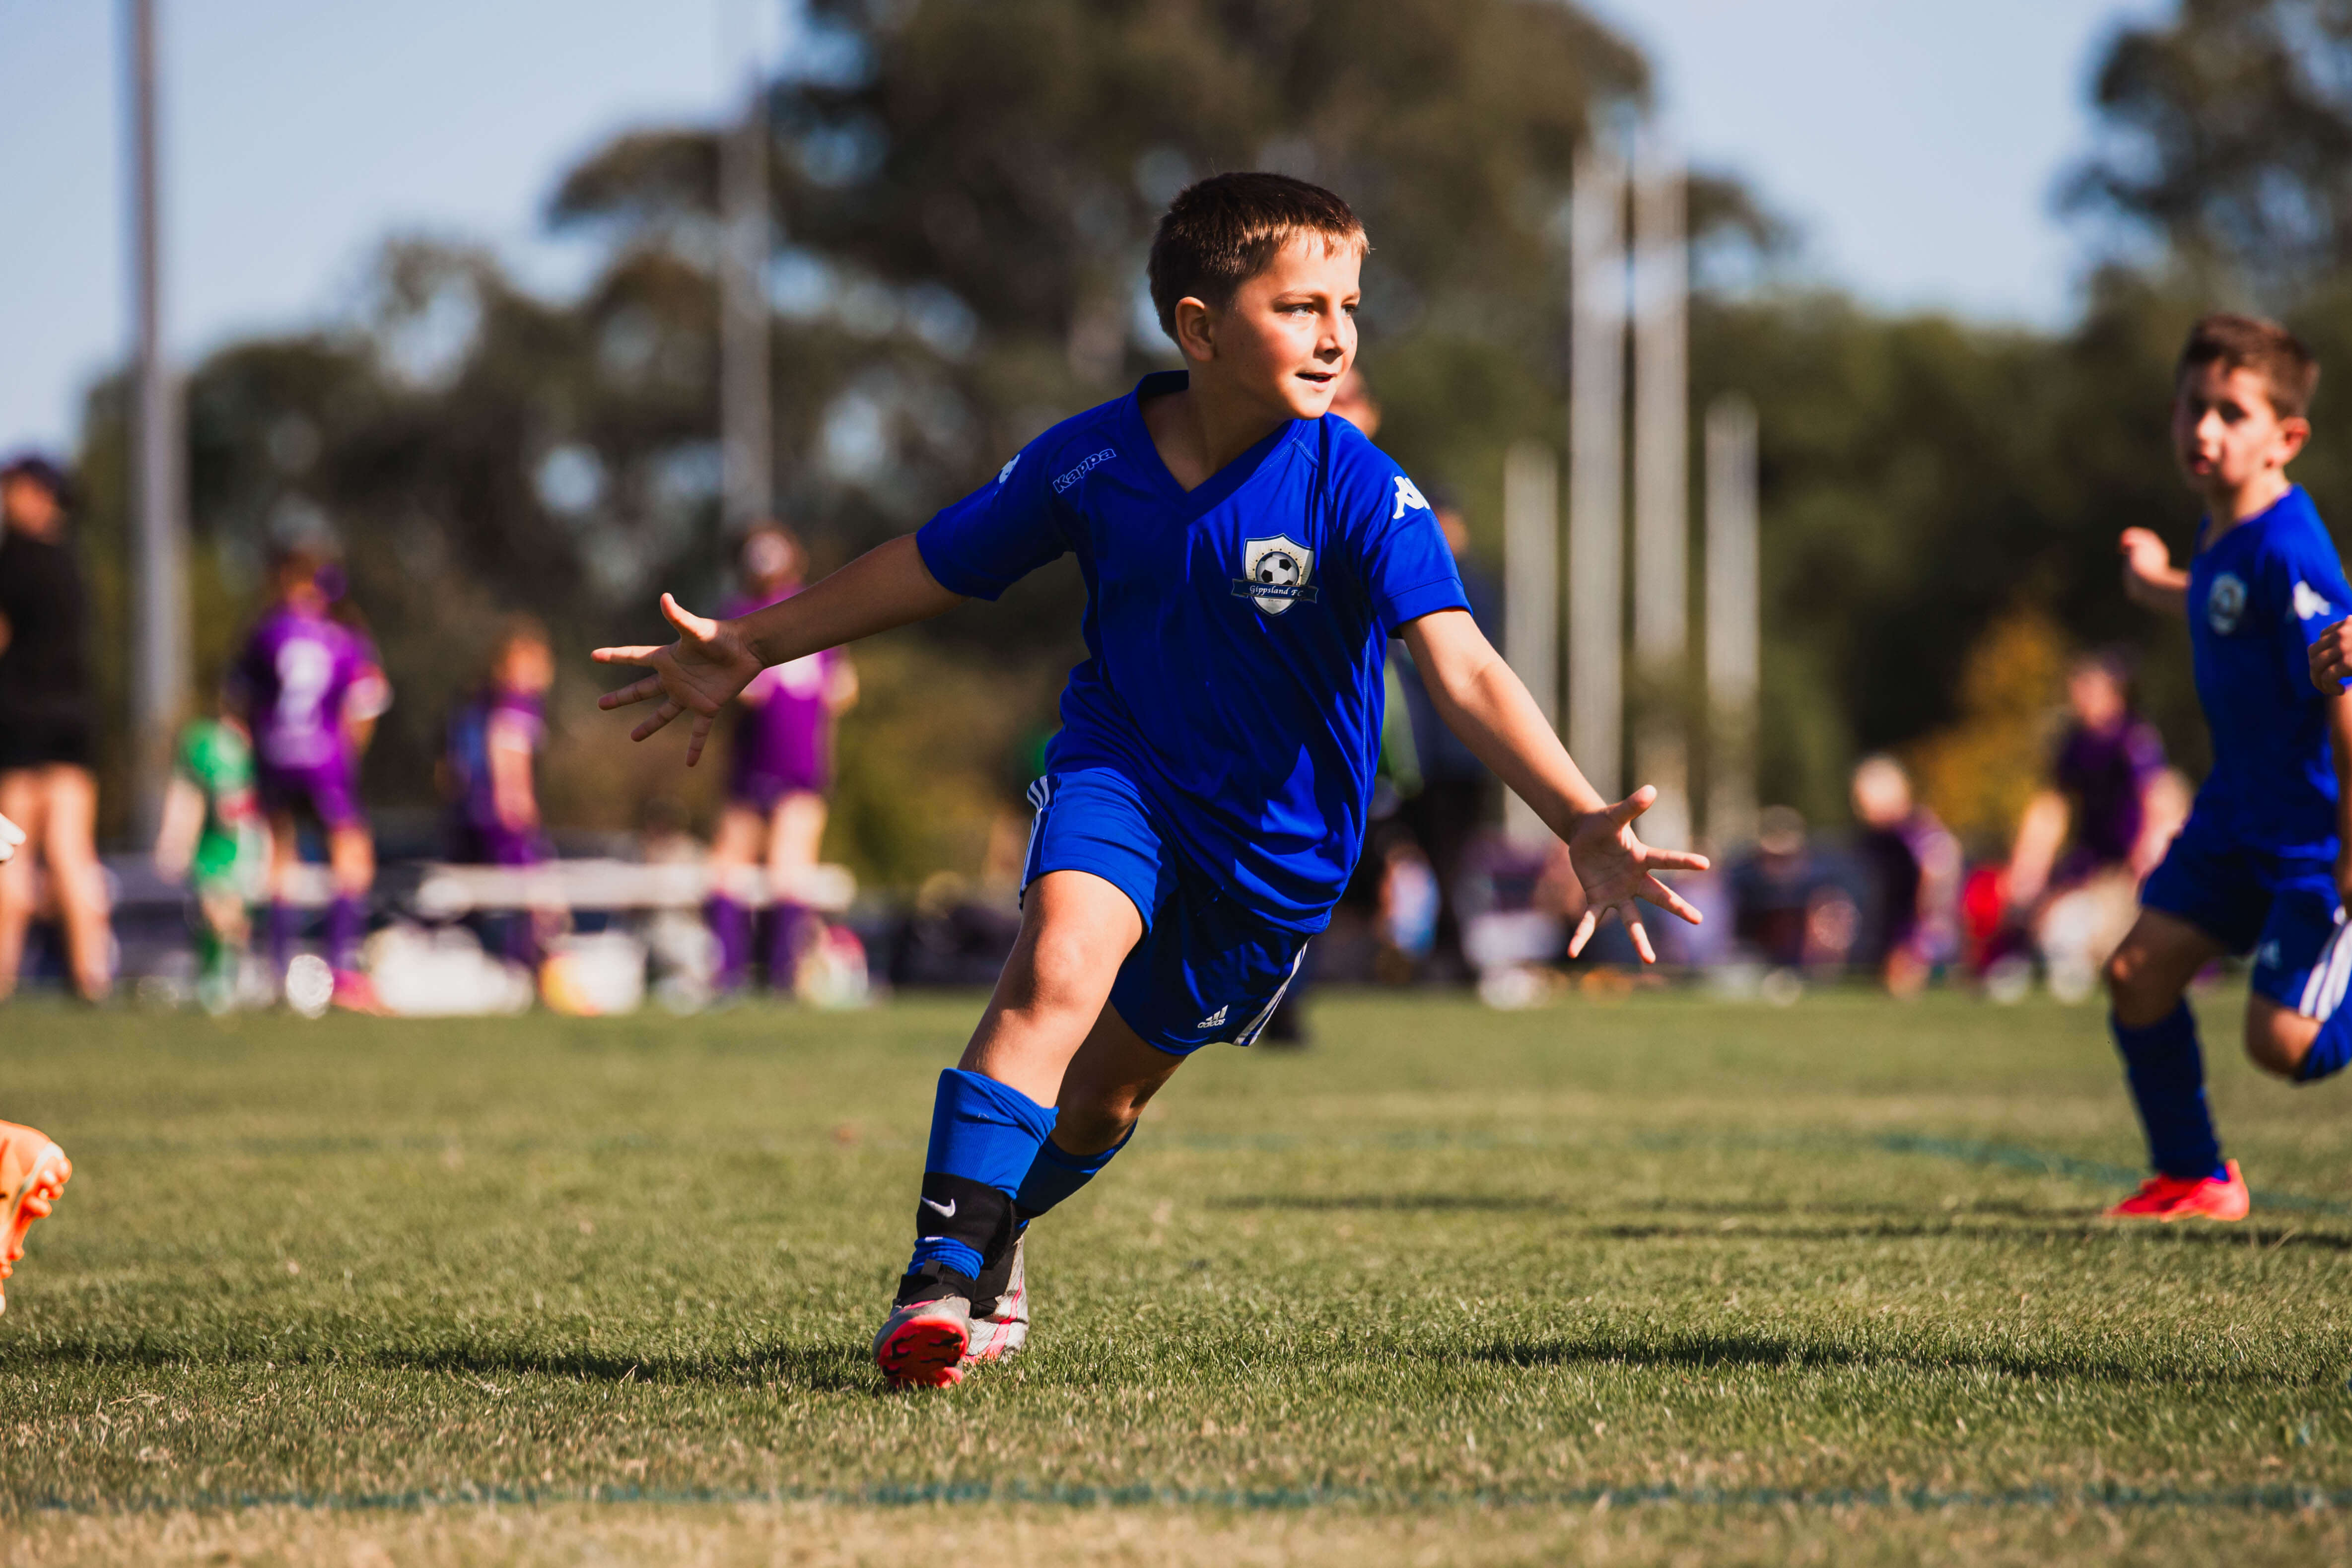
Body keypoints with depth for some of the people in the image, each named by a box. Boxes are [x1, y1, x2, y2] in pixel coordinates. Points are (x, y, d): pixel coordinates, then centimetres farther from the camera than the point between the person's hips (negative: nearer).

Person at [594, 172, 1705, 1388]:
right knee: (1059, 969, -30)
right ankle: (942, 1280, -25)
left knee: (1107, 1091, 13)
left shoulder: (1358, 494, -22)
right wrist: (750, 648, 10)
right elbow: (932, 568, 3)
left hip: (1279, 841, 0)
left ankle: (994, 1234, 46)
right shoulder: (1094, 463, -13)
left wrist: (1580, 823, -46)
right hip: (1119, 771, 0)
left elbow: (1463, 673, -31)